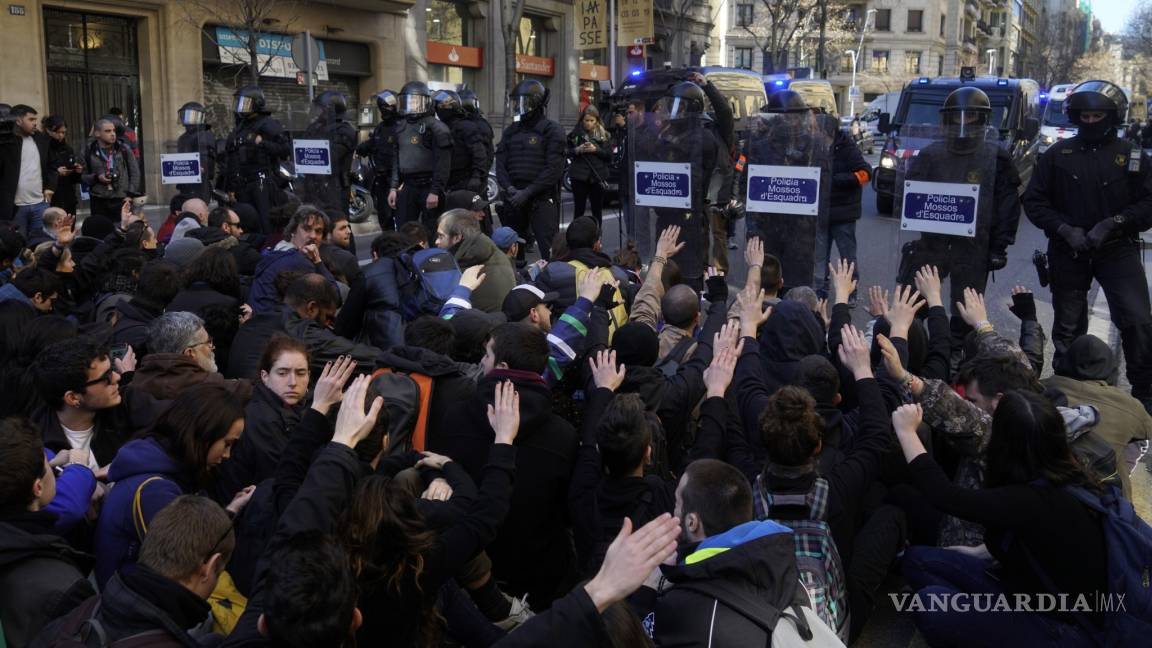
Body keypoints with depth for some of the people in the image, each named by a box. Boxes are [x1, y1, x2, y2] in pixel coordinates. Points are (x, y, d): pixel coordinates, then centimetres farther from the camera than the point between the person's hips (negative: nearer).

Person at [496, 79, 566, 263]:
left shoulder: (551, 130, -3)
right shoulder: (511, 131, 15)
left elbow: (554, 169, -12)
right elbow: (500, 164, 11)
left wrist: (528, 192, -16)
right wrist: (509, 188, -8)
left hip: (542, 199, -6)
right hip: (514, 200, 6)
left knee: (549, 251, -12)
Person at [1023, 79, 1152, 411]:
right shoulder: (1058, 154, 4)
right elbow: (1033, 201, 2)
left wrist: (1113, 222, -17)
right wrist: (1065, 229, -12)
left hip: (1117, 250, -1)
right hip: (1068, 252, 1)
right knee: (1068, 326, 11)